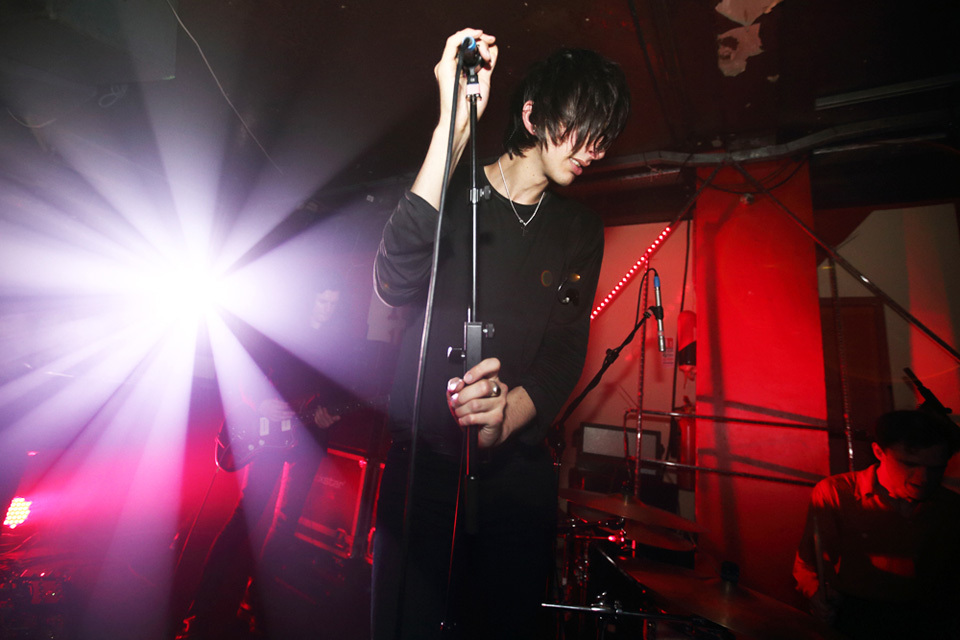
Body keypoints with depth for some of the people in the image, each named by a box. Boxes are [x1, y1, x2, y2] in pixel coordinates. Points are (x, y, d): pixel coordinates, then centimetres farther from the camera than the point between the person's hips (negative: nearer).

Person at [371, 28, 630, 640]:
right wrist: (454, 127, -25)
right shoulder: (450, 193, 0)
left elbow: (567, 354, -1)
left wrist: (510, 413, -22)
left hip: (520, 473, 3)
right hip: (423, 463, -2)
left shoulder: (581, 231, 8)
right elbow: (396, 283, -21)